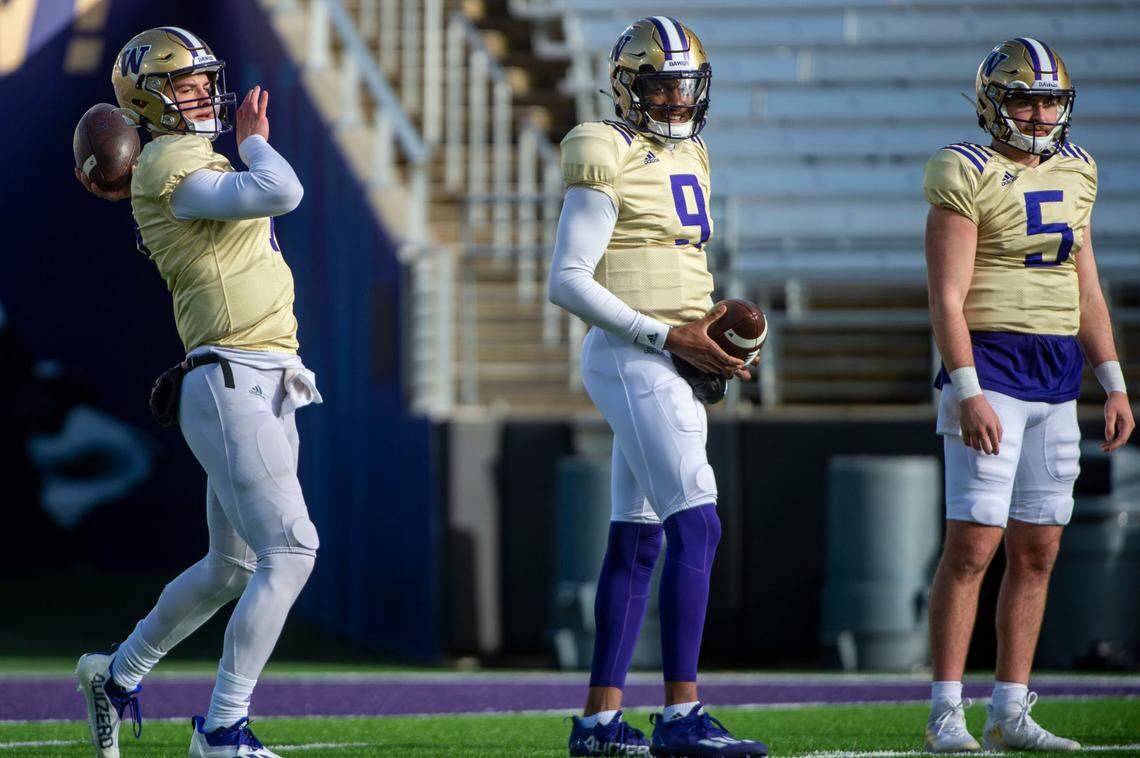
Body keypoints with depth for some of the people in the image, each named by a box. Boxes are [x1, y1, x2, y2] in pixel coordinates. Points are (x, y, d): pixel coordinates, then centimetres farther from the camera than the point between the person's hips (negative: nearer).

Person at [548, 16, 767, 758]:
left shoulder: (686, 161, 16)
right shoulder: (610, 164, -11)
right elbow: (568, 281, -16)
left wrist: (713, 335, 5)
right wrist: (667, 336, -18)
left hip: (670, 364, 9)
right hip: (631, 362, -9)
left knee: (636, 540, 10)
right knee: (697, 525, -17)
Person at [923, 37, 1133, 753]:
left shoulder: (1073, 172, 13)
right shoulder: (969, 176, -8)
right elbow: (947, 298, -12)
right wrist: (967, 392, -21)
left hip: (1058, 376, 7)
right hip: (992, 365, -7)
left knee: (1037, 551, 6)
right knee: (973, 545, -10)